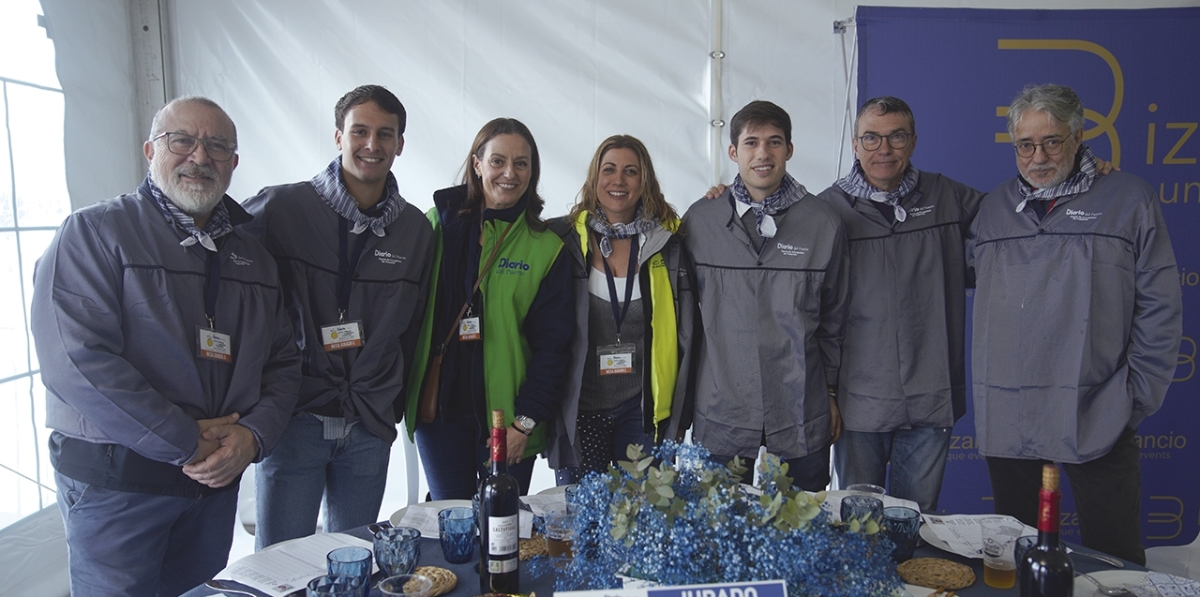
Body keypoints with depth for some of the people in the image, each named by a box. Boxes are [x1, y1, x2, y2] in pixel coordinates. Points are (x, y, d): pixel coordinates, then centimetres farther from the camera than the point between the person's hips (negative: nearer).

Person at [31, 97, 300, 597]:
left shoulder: (253, 256, 10)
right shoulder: (93, 233, -8)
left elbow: (283, 362, 9)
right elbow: (77, 362, -20)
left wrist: (253, 435, -10)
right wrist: (186, 444, -18)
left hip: (219, 479, 5)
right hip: (114, 481, -5)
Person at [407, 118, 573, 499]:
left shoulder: (546, 248, 0)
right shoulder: (437, 225, 2)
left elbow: (552, 345, -2)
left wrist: (526, 420, -8)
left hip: (508, 416, 0)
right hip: (439, 408, 1)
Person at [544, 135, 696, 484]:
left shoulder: (668, 242, 0)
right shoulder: (564, 239, -2)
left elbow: (685, 332, 4)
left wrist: (679, 414, 3)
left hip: (643, 409, 1)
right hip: (578, 409, 0)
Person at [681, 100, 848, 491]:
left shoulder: (824, 225, 1)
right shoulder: (698, 221, 0)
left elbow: (832, 322, 9)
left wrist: (832, 393, 11)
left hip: (801, 420, 0)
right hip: (719, 419, 0)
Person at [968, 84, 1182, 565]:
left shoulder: (1128, 200, 2)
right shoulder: (994, 207, 12)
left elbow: (1158, 308, 1)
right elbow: (967, 279, 16)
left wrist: (1137, 398, -4)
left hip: (1096, 422, -3)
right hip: (1006, 422, 3)